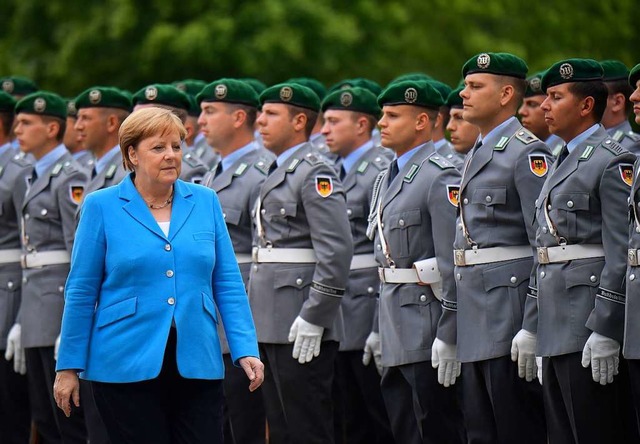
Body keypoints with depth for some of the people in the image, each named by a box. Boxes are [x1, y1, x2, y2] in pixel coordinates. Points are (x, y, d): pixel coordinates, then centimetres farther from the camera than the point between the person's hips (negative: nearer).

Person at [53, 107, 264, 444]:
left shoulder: (205, 202, 8)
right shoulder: (101, 207, 0)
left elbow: (227, 284, 7)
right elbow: (81, 292, 2)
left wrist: (245, 350, -3)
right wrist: (68, 367, 0)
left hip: (196, 364, 3)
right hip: (126, 366, -2)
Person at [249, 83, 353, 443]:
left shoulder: (315, 173, -11)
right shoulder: (280, 173, 19)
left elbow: (338, 250, -20)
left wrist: (314, 318, -21)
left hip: (302, 331, -10)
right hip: (274, 327, 10)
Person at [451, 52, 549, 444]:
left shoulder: (528, 153, -10)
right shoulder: (478, 154, 19)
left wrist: (533, 327, -21)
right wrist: (449, 336, 19)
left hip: (510, 304, -9)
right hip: (476, 322, 9)